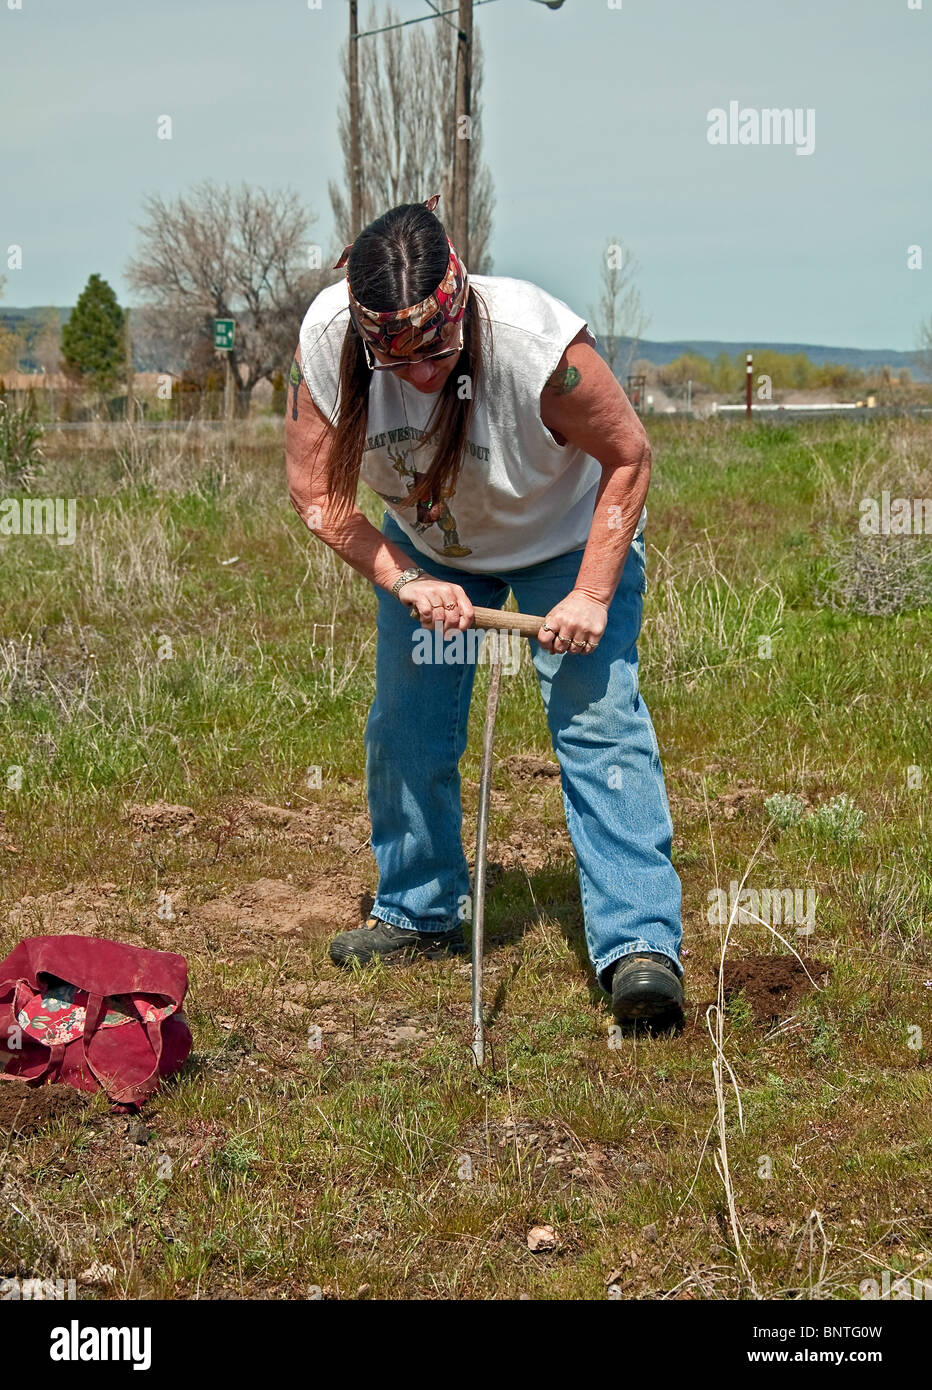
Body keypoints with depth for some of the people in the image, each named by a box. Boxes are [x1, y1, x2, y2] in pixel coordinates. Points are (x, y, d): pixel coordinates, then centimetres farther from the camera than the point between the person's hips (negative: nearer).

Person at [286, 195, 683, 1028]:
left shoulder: (536, 340, -38)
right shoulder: (327, 342, -28)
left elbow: (628, 457, -22)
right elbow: (317, 492, -16)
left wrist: (592, 595, -25)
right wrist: (405, 582, -26)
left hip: (566, 538, -4)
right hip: (427, 545, 4)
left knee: (599, 720, -16)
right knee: (406, 731, 5)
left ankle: (640, 943, -19)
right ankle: (421, 913, 26)